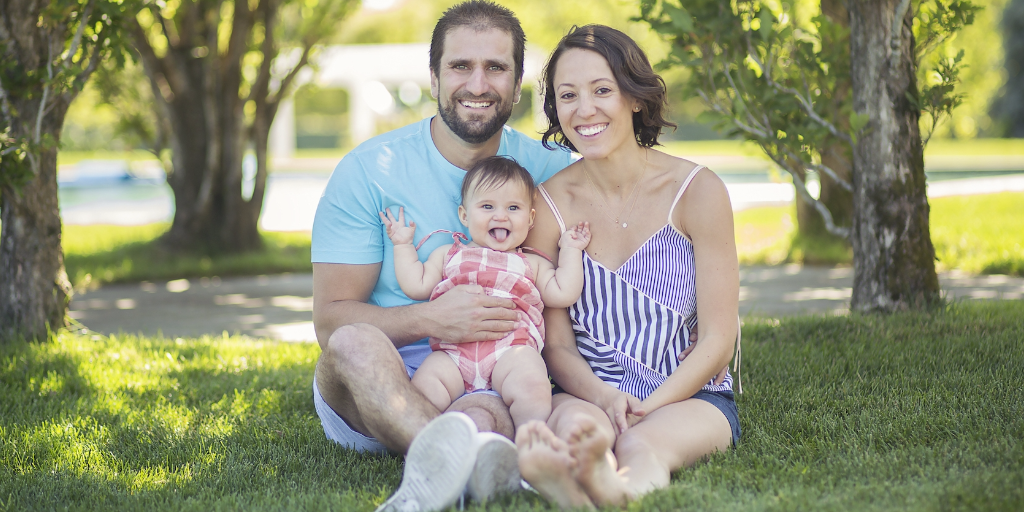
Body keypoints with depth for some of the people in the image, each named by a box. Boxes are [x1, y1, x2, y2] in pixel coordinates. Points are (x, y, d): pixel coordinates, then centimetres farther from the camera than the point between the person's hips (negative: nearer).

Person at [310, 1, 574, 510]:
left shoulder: (546, 170, 7)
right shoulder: (369, 170, -1)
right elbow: (331, 319, -5)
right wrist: (430, 321, -24)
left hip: (487, 388, 2)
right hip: (367, 392, -2)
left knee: (481, 417, -37)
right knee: (356, 343, -39)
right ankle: (460, 457, -62)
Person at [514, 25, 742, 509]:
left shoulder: (697, 191, -3)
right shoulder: (549, 204, 2)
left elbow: (717, 340, -3)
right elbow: (556, 344, 2)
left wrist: (647, 407, -19)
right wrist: (603, 397, -20)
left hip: (688, 396, -1)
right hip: (587, 391, 1)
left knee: (642, 442, -37)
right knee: (575, 424, -37)